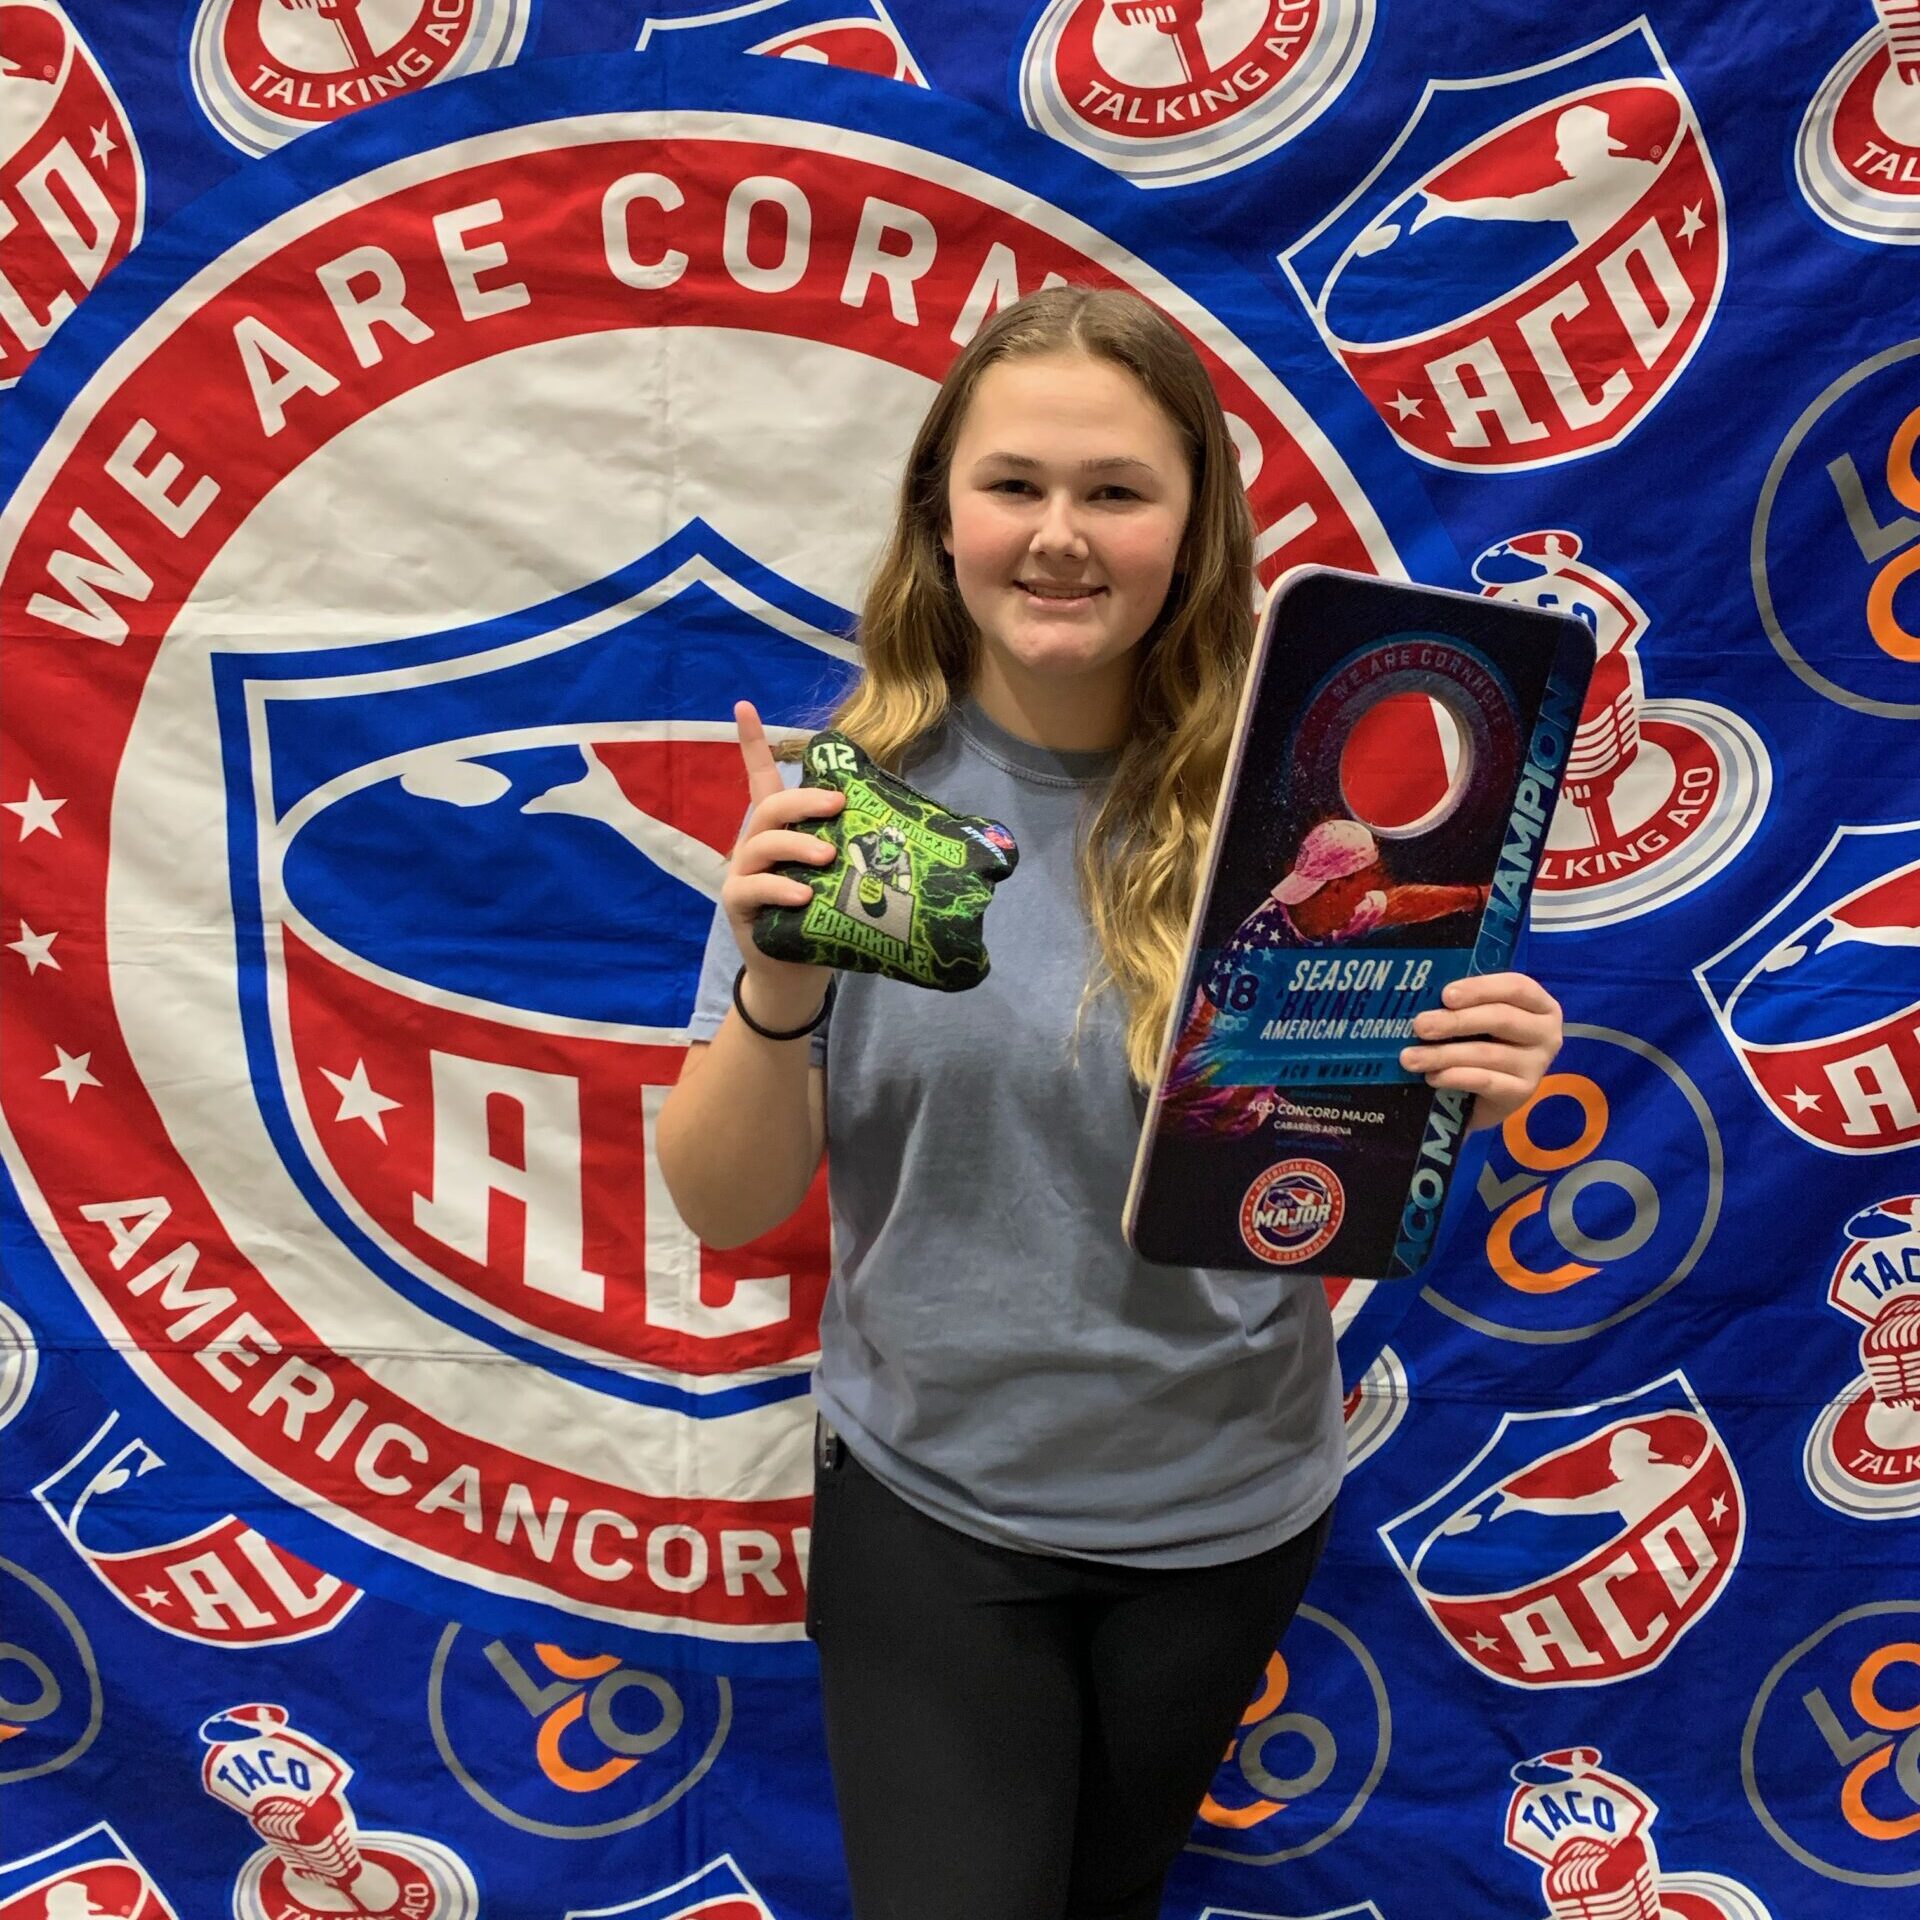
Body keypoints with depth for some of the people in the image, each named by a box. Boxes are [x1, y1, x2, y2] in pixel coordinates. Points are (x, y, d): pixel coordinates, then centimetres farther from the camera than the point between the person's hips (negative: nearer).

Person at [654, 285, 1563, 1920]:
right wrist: (776, 985, -32)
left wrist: (1466, 1100, -25)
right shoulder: (847, 797, -15)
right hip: (928, 1496, -1)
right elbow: (723, 1207, -13)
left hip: (1226, 1507, 2)